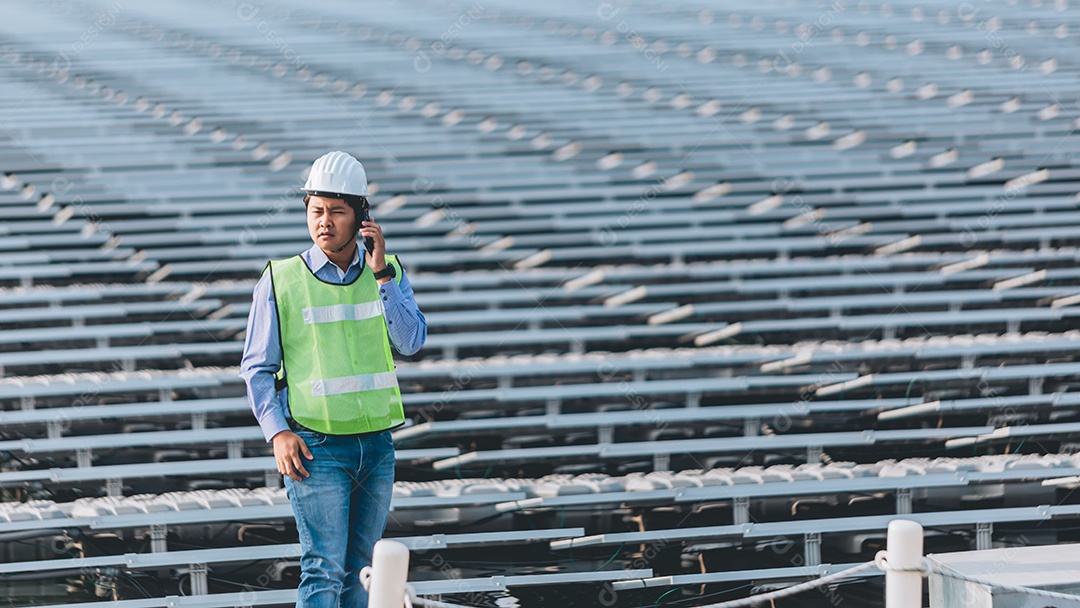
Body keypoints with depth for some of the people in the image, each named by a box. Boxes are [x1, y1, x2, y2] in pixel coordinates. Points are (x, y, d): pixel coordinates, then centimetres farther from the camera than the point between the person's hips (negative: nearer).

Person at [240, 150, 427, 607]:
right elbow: (257, 368, 1)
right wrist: (277, 432, -12)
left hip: (376, 445, 4)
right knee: (324, 571, -12)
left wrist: (382, 274, -13)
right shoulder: (280, 282, -3)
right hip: (316, 449, -4)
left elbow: (411, 341, -8)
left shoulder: (388, 274, 6)